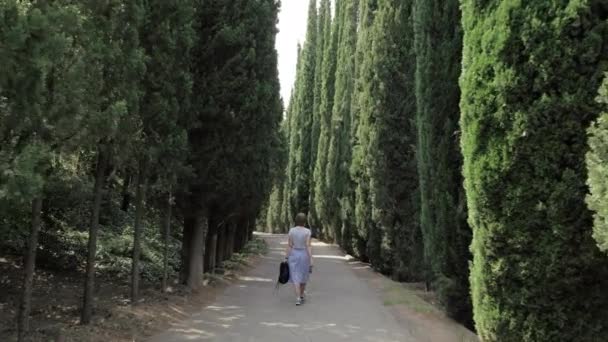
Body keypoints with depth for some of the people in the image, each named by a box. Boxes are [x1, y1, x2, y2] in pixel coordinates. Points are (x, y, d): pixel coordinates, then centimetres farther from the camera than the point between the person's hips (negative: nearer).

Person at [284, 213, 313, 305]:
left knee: (296, 278, 0)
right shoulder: (307, 231, -10)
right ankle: (301, 296, 30)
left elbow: (289, 245, -5)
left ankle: (298, 299, -13)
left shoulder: (291, 231, -5)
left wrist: (286, 258, 1)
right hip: (304, 255, 0)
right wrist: (311, 260, -11)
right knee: (303, 276, 19)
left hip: (293, 255, 1)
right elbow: (308, 246, -14)